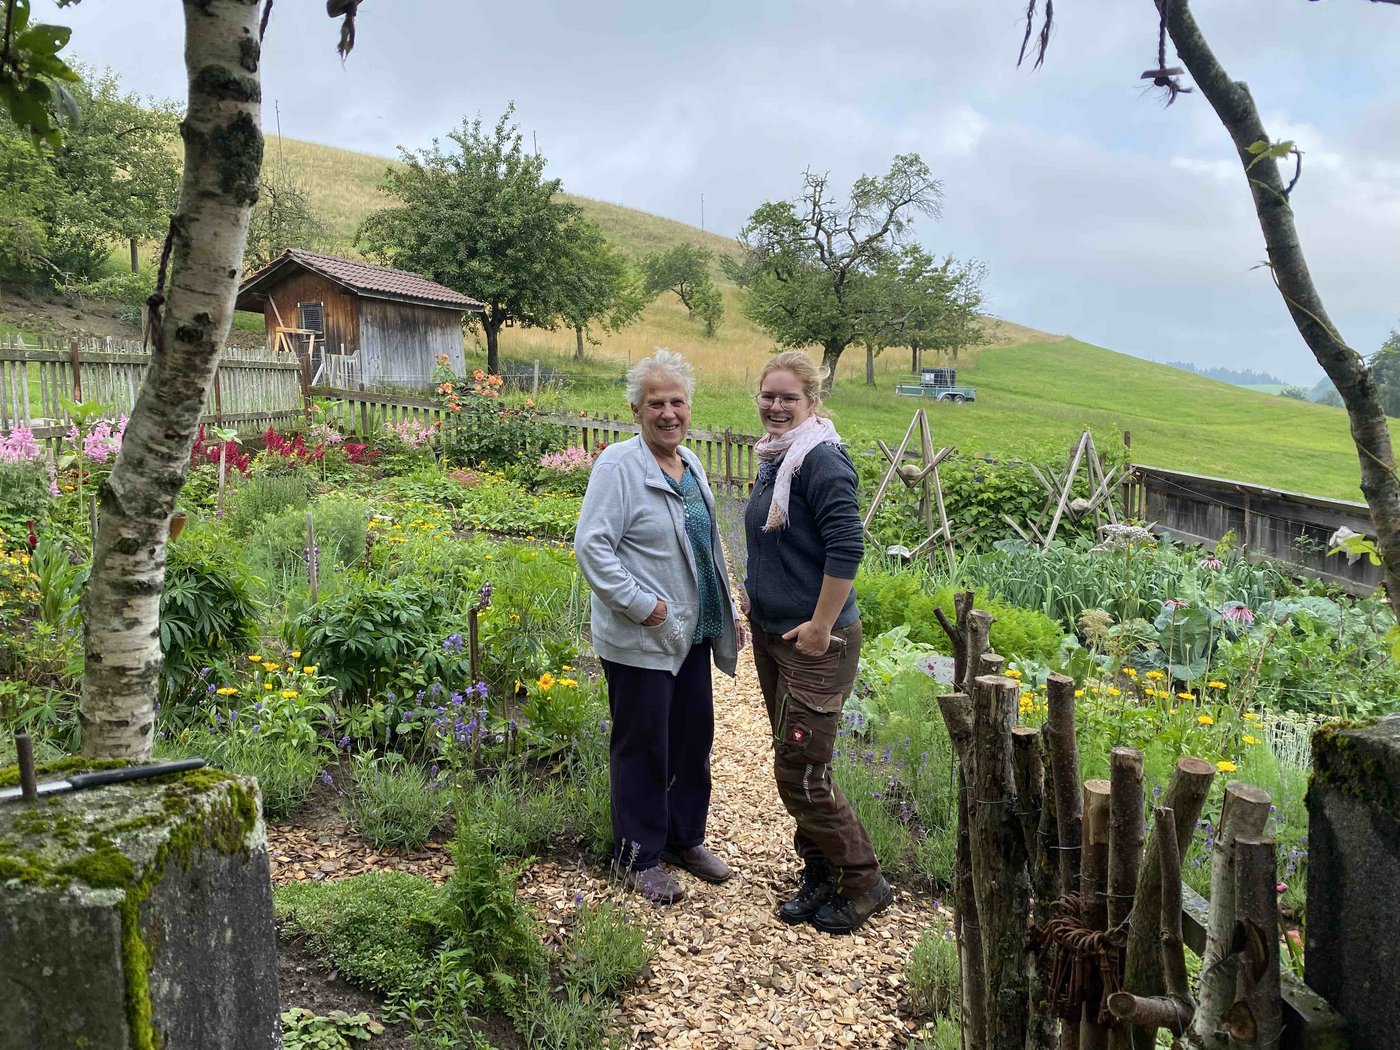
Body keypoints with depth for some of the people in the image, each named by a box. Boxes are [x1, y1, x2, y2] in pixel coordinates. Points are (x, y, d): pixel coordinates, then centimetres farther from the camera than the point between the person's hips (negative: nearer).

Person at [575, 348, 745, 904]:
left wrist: (729, 610, 17)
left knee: (693, 739, 16)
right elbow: (591, 546, -19)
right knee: (643, 748, 5)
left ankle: (686, 838, 34)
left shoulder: (690, 464, 11)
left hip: (692, 634, 8)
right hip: (640, 641, -8)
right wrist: (642, 604, -22)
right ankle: (641, 857, 21)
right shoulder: (618, 466, -13)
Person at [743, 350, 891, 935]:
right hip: (770, 633, 9)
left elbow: (846, 545, -25)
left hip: (815, 643, -9)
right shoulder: (773, 459, 10)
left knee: (800, 772, -4)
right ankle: (819, 875, 32)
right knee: (793, 764, 16)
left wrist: (820, 626, -22)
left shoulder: (821, 459, -17)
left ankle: (863, 884, 16)